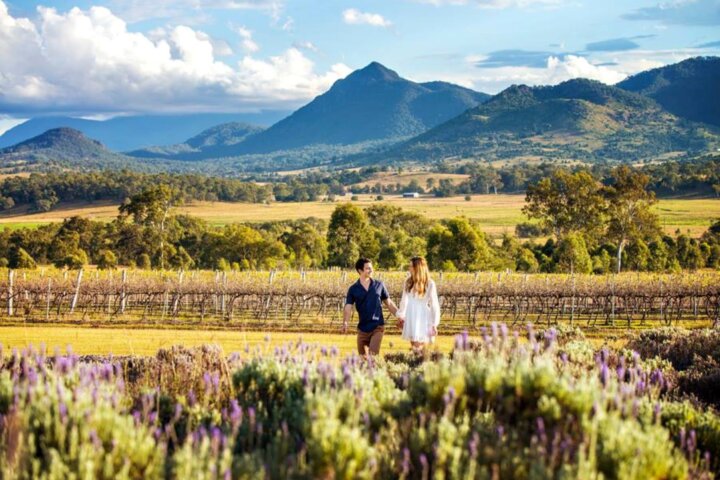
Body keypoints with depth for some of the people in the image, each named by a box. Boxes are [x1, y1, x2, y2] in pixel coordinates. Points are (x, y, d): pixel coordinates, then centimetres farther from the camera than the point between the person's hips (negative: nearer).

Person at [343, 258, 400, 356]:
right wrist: (345, 323, -26)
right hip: (362, 328, 1)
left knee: (373, 354, -17)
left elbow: (389, 303, 12)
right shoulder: (353, 289, 0)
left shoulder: (379, 285, 3)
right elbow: (348, 308, -9)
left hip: (378, 327, -1)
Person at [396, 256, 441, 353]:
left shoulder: (430, 284, -8)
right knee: (413, 348, 5)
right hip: (411, 320, 4)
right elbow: (404, 300, 11)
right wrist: (401, 316, 12)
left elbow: (434, 305, -6)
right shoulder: (408, 282, 3)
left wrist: (434, 324, -7)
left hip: (423, 320, -4)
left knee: (420, 349, -9)